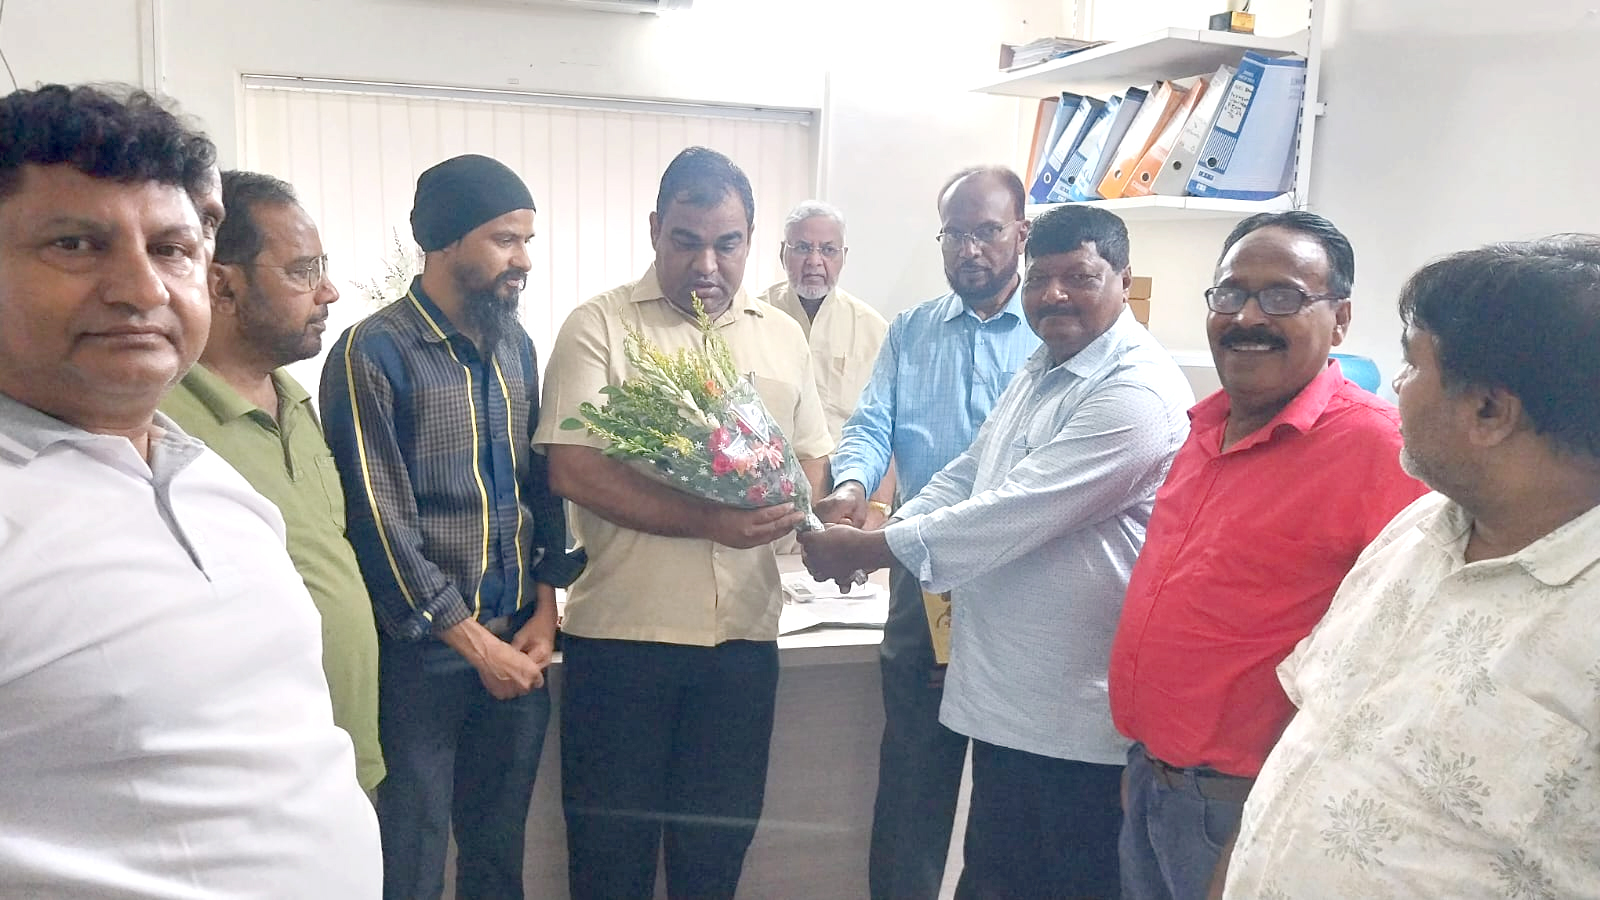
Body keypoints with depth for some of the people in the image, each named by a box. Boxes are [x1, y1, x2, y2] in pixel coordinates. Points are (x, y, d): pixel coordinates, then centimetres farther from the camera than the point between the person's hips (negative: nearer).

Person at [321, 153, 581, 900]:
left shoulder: (517, 347, 8)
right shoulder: (372, 354, -12)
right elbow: (380, 525, -13)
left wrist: (545, 612, 1)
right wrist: (476, 643, -11)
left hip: (517, 644, 5)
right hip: (421, 651, -5)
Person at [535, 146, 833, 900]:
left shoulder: (781, 337, 11)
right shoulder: (599, 326, -3)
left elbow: (811, 459, 16)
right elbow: (572, 469, -13)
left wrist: (787, 507, -7)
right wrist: (706, 520, -20)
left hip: (743, 633, 4)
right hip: (621, 632, -3)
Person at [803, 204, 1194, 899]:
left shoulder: (1137, 393, -20)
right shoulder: (1042, 369, 12)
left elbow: (1016, 513, -25)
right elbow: (968, 474, 17)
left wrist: (868, 550, -18)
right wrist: (881, 529, 0)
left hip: (1075, 714, -8)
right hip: (1005, 692, 9)